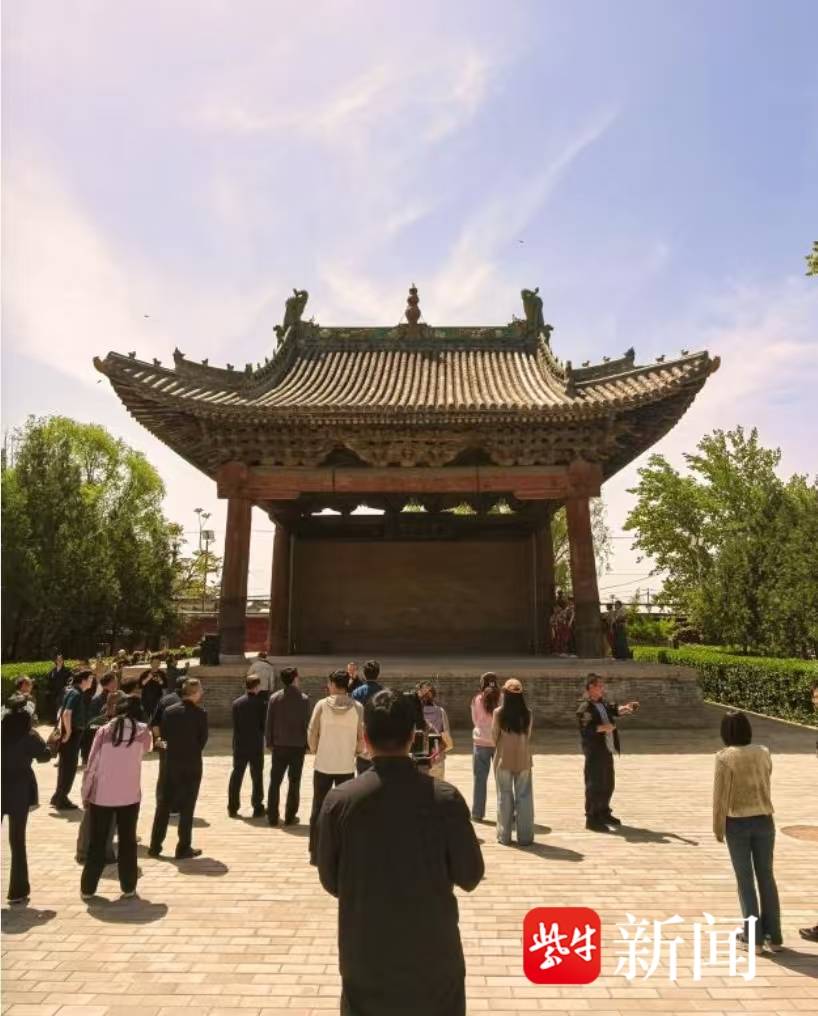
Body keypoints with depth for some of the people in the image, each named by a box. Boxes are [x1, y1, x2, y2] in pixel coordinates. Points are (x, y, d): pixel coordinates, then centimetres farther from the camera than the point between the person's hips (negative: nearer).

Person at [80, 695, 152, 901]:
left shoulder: (104, 730, -4)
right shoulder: (142, 731, -4)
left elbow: (91, 765, -3)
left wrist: (85, 793, 7)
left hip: (101, 795, 1)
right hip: (130, 796, 0)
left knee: (97, 843, 15)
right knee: (127, 842, 13)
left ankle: (87, 889, 23)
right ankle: (128, 887, 19)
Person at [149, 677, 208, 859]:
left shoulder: (169, 711, -3)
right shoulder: (200, 713, -14)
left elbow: (163, 734, 3)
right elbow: (203, 739, -9)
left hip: (171, 763, 4)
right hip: (192, 765, -4)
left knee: (163, 805, 15)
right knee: (187, 807, 5)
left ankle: (155, 846, 20)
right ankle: (183, 848, 10)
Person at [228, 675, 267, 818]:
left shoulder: (236, 703, -1)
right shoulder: (260, 703, -12)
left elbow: (234, 725, 2)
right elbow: (264, 724, -9)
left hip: (239, 745, 3)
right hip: (256, 746, -3)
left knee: (236, 776, 12)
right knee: (257, 777, 7)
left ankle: (232, 808, 16)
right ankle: (258, 809, 10)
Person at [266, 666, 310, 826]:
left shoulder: (274, 698, -4)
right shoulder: (303, 699, -9)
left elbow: (269, 722, -1)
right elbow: (307, 723, -7)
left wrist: (269, 742, 10)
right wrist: (307, 744, 3)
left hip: (279, 746, 2)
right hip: (298, 746, -2)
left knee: (275, 782, 13)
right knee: (294, 783, 9)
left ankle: (272, 817, 15)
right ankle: (290, 817, 12)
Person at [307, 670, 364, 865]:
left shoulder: (322, 704, -7)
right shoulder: (357, 707, -6)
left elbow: (312, 733, -6)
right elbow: (361, 737, -4)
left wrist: (315, 751, 10)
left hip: (323, 765, 0)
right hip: (346, 766, 0)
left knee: (318, 808, 13)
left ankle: (315, 853, 18)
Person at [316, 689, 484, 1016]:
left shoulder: (339, 801, -14)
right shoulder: (445, 798, -16)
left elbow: (329, 880, -3)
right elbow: (469, 876, -7)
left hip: (365, 954, 1)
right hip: (433, 950, 0)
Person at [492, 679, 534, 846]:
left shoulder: (499, 712, -10)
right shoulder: (527, 713, -6)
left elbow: (494, 736, -2)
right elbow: (529, 736, 2)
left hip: (503, 759, -1)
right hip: (523, 759, 1)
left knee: (505, 796, 9)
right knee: (524, 796, 9)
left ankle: (504, 836, 14)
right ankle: (525, 836, 12)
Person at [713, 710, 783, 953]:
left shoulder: (725, 757, -15)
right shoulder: (764, 752, -2)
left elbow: (721, 796, -13)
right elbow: (764, 785, 6)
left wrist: (718, 828, -3)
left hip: (737, 824, -4)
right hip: (764, 821, 4)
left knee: (746, 880, 9)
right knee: (767, 878, 16)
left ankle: (754, 937, 15)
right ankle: (774, 936, 23)